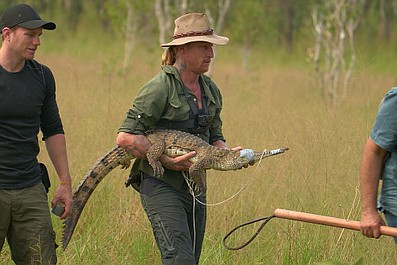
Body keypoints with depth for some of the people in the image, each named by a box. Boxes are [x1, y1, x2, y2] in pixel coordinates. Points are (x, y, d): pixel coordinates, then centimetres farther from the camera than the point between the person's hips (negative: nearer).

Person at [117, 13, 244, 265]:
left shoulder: (210, 89, 11)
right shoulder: (161, 86, -13)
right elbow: (126, 137, -17)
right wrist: (168, 161, -21)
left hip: (195, 187, 8)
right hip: (161, 185, -8)